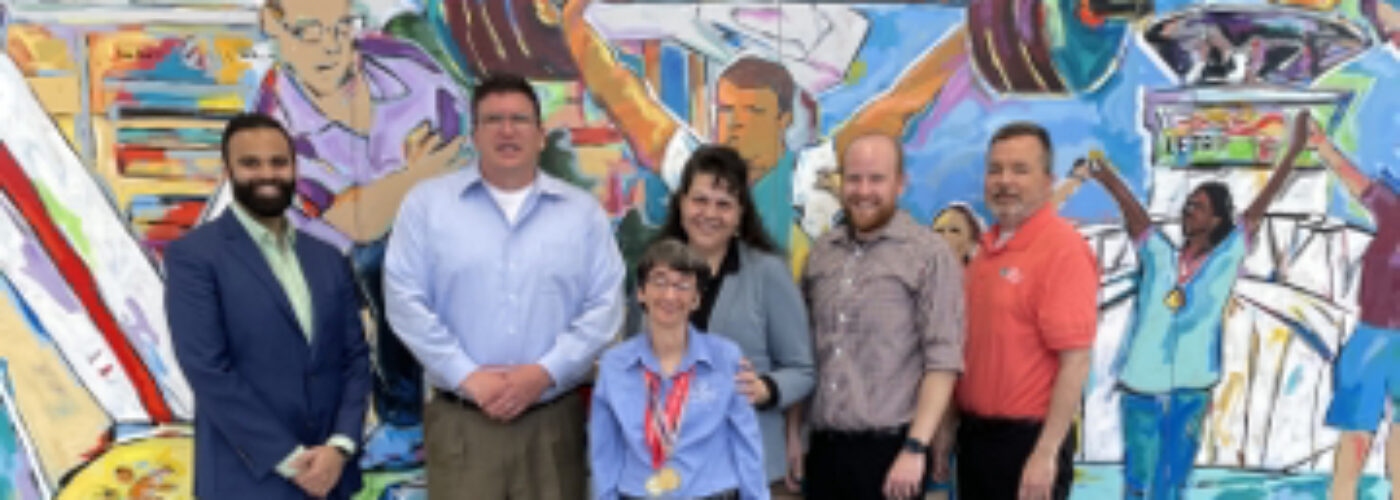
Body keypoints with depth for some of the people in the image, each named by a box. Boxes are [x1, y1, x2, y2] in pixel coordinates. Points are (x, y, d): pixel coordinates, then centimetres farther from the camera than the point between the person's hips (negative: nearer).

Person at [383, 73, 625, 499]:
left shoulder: (583, 211, 7)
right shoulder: (427, 203, 4)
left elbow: (605, 305, 1)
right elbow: (406, 300, -2)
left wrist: (546, 372, -10)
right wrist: (466, 376, -10)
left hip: (554, 419, 1)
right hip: (460, 420, -1)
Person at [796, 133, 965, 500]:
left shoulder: (930, 254, -6)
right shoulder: (821, 253, 9)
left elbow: (943, 361, -11)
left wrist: (915, 448, -16)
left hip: (889, 449, -5)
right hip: (824, 448, 5)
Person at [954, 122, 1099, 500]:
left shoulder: (1063, 249, -16)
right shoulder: (988, 248, 8)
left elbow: (1076, 361, -20)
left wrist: (1045, 453, -21)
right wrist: (952, 425, 13)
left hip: (1027, 440, -8)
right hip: (975, 433, 8)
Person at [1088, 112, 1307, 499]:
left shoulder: (1225, 259, 2)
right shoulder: (1159, 257, 3)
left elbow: (1258, 208, -2)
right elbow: (1133, 211, -8)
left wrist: (1293, 152, -6)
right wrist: (1106, 176, -21)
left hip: (1189, 393, 0)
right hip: (1141, 388, 0)